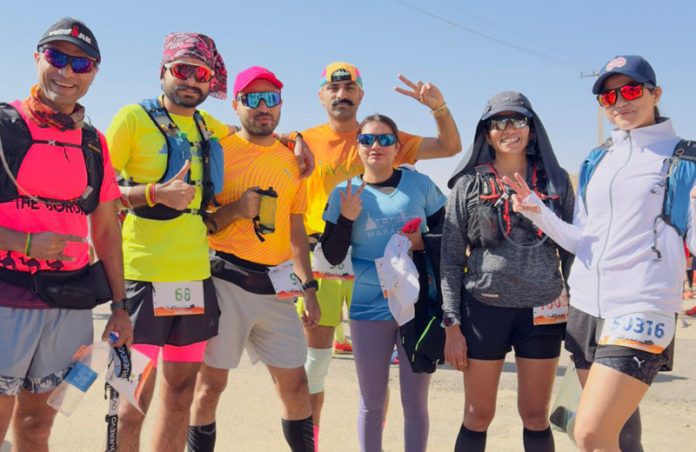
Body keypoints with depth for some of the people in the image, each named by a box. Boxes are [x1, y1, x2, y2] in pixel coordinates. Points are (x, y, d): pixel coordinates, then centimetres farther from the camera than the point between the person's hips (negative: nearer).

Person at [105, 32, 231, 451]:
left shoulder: (209, 126, 13)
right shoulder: (134, 117, -3)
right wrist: (156, 193, -19)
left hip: (196, 275, 6)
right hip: (144, 275, -6)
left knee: (181, 391, 13)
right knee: (134, 400, -4)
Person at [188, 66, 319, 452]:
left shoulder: (292, 160, 13)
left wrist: (308, 287, 11)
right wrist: (235, 210, -18)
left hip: (276, 285, 4)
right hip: (226, 280, -4)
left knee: (294, 381, 9)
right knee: (211, 381, 1)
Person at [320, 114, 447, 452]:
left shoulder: (420, 184, -1)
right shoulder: (345, 192, 0)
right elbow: (333, 256, -1)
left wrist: (423, 242, -14)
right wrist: (347, 218, -15)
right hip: (369, 308, 1)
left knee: (415, 401, 9)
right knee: (371, 403, 13)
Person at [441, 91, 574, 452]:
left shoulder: (556, 180, 5)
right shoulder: (469, 184, 0)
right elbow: (451, 259, -1)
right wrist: (452, 326, -6)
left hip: (542, 313, 1)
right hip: (484, 310, -1)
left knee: (535, 416, 11)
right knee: (478, 417, 7)